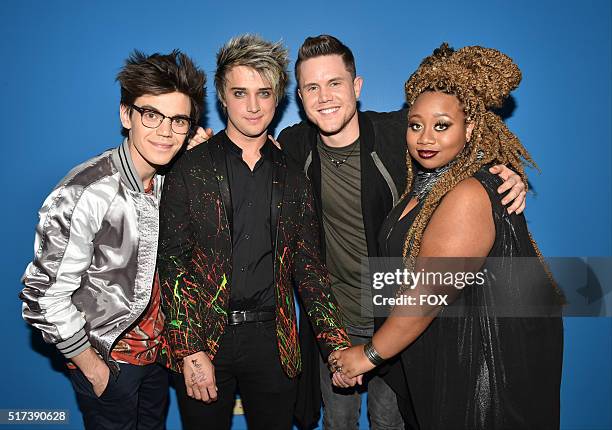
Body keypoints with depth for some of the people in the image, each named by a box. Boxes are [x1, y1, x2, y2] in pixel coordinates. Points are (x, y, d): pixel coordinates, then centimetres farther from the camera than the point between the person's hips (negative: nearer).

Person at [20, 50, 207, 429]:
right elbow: (44, 297, -22)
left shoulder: (171, 180, -6)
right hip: (108, 359, -6)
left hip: (158, 350, 6)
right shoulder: (84, 195, -27)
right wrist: (92, 367, -11)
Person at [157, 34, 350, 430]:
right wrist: (189, 351, -13)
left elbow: (308, 266, 6)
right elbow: (172, 262, -6)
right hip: (202, 338, -2)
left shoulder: (293, 178, 6)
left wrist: (338, 346, -2)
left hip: (273, 340, 3)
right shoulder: (190, 169, -3)